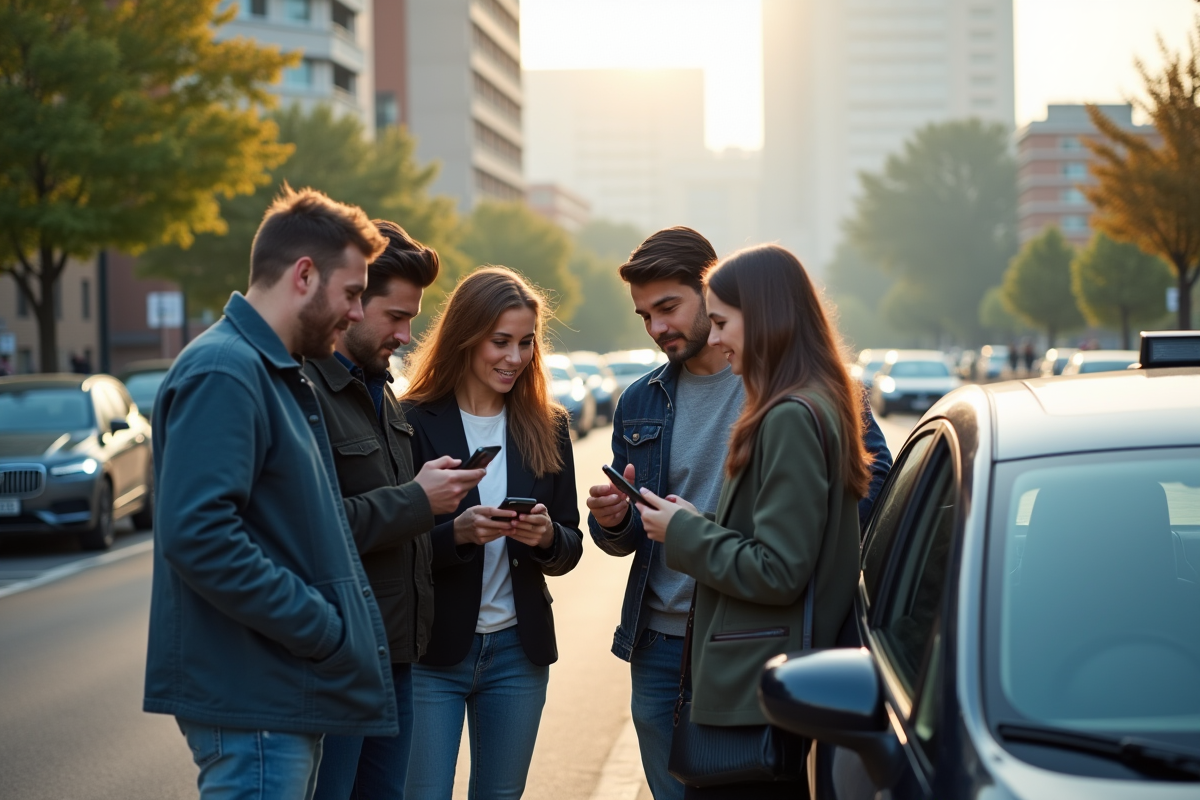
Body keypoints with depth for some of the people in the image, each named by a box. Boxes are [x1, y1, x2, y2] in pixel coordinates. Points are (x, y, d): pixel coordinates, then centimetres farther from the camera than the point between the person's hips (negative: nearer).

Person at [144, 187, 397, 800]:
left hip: (285, 696, 10)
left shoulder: (277, 374, 18)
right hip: (251, 702, -10)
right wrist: (322, 630, -20)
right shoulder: (223, 372, -15)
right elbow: (196, 532, -26)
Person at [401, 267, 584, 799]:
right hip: (433, 650, -4)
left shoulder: (547, 429, 6)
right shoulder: (414, 423, -7)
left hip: (518, 650, 4)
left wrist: (546, 536, -14)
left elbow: (570, 549, 8)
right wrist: (457, 533, -25)